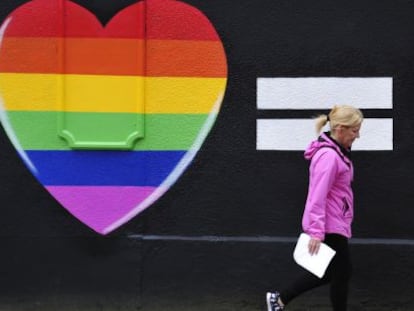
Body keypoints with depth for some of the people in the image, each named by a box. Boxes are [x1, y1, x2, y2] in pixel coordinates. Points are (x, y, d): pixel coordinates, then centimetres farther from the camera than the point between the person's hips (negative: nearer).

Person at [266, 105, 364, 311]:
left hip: (334, 225, 10)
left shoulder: (336, 152, 11)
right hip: (330, 227, -10)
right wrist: (316, 231, -27)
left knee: (329, 272, 16)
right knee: (341, 274, 2)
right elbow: (318, 195, -25)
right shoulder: (328, 156, -21)